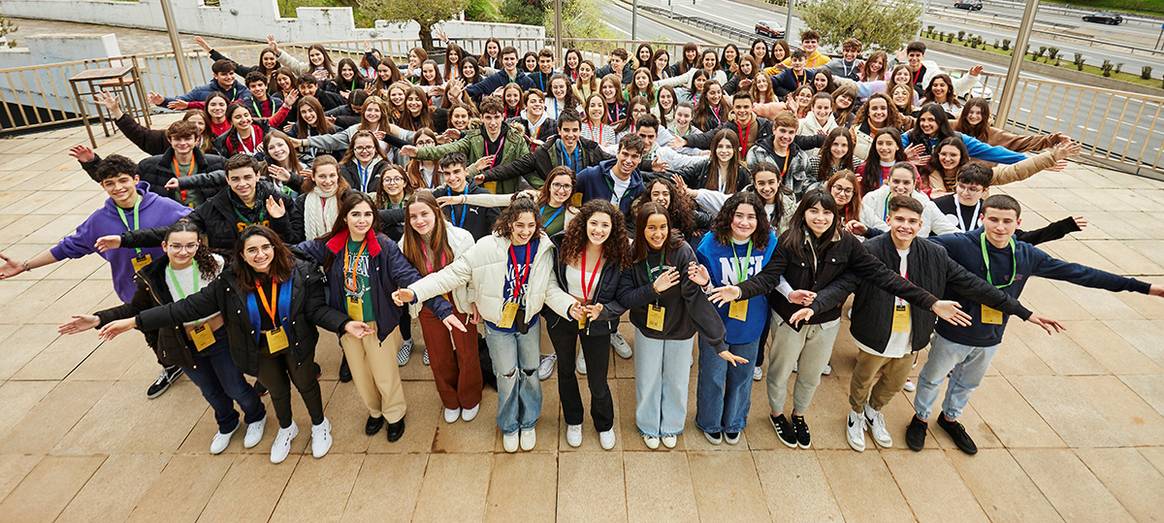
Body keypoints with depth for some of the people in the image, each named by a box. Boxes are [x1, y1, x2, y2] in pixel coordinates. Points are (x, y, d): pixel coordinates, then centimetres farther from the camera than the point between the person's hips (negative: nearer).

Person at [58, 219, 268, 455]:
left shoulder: (214, 263, -21)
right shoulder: (152, 277, -15)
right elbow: (136, 308, -1)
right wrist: (98, 319, -11)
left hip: (220, 338, -2)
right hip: (185, 347, 3)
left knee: (235, 388, 14)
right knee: (211, 391, 25)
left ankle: (256, 418, 47)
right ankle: (227, 424, 55)